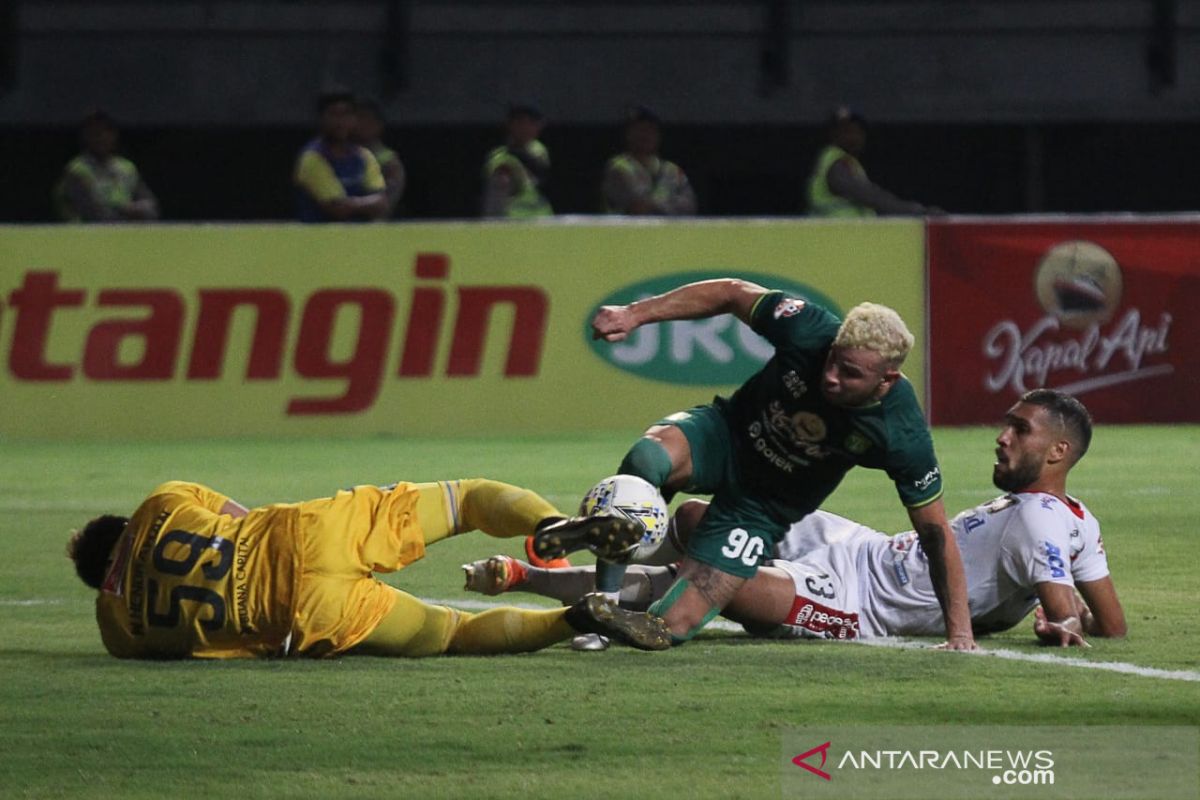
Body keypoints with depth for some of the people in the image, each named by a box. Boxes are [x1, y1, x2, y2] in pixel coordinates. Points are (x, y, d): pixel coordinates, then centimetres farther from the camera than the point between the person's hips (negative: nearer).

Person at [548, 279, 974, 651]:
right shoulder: (809, 330, -26)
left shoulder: (902, 436, -28)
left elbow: (935, 531, -17)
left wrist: (959, 631, -17)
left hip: (763, 509, -1)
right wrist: (636, 313, -14)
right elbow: (732, 294, -9)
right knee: (646, 459, -37)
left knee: (670, 627, -15)